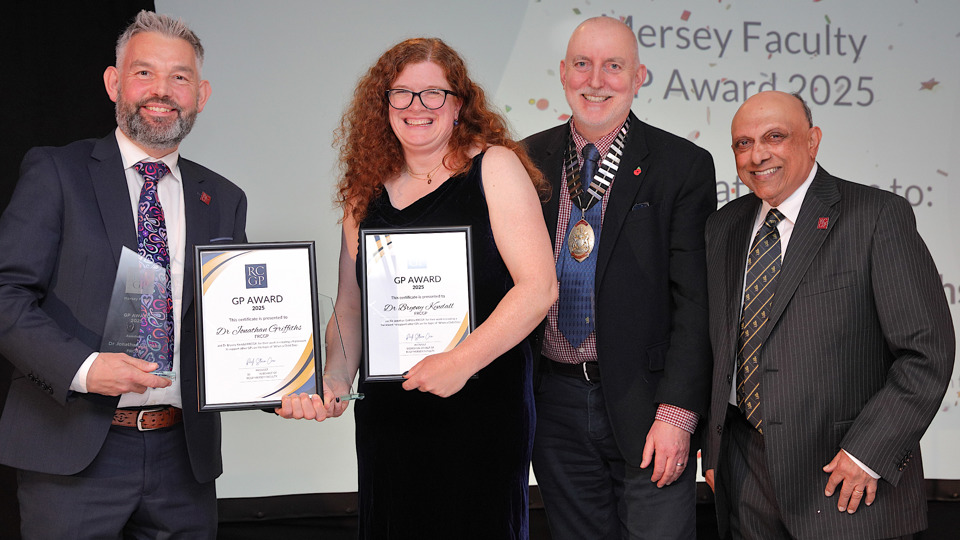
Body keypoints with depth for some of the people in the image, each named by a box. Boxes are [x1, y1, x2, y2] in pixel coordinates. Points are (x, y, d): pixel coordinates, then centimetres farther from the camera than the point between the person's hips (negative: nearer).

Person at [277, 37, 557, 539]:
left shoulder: (494, 167, -3)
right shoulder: (366, 191, 10)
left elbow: (538, 286, -11)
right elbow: (349, 307, 11)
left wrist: (463, 360, -19)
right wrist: (333, 381, -7)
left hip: (483, 408, -4)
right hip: (387, 415, 4)